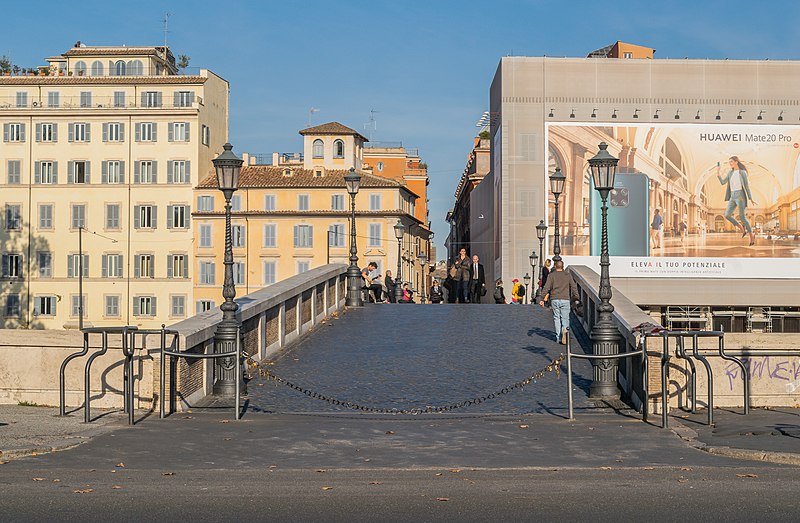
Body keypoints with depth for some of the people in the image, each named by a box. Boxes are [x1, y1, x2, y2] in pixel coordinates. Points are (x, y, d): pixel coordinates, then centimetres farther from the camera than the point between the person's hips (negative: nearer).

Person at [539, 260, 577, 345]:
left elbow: (546, 288, -7)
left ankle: (558, 338, 7)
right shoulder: (568, 275, 6)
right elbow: (574, 287, 2)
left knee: (556, 318, 9)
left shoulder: (551, 275, 1)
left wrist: (542, 299, -5)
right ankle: (565, 329, -29)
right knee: (565, 318, 3)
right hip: (565, 299, 0)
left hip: (554, 300, 0)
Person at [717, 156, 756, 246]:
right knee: (727, 215, -10)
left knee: (742, 217, -13)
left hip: (740, 195, -6)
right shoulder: (730, 173, 15)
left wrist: (750, 198, -2)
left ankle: (751, 235, 2)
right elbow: (722, 182, 6)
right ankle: (742, 229, 9)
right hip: (732, 196, 6)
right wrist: (718, 172, -6)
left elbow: (747, 186, -1)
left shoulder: (742, 172, -1)